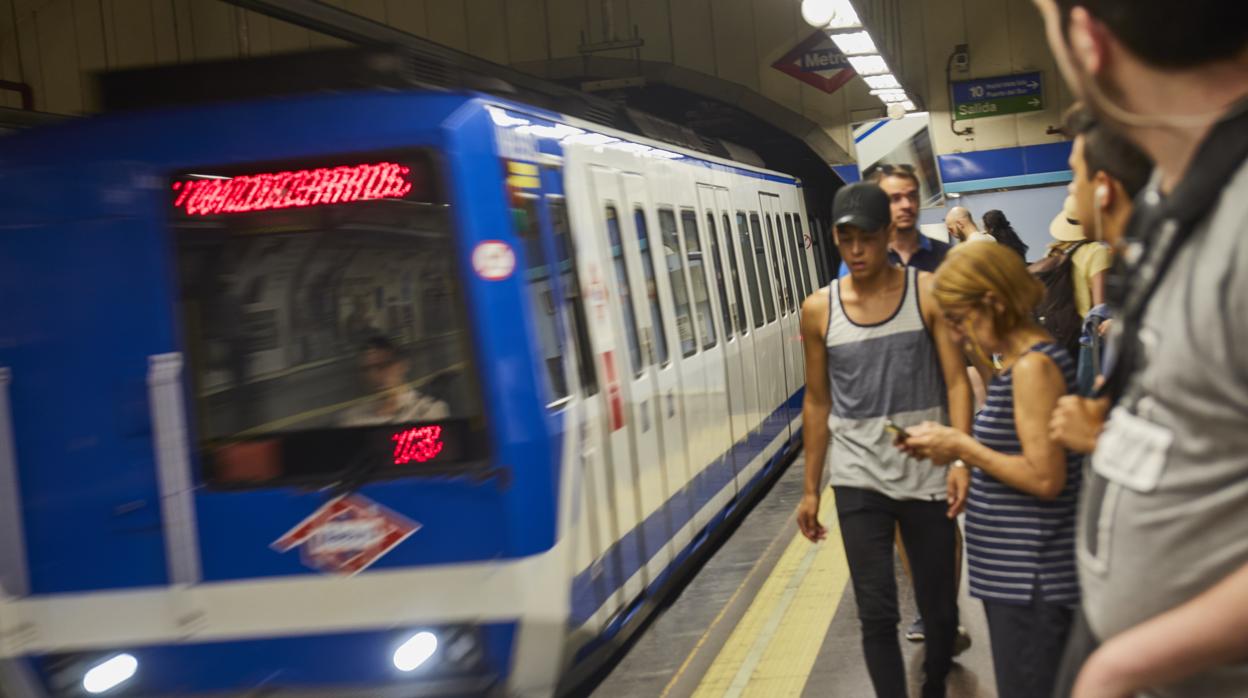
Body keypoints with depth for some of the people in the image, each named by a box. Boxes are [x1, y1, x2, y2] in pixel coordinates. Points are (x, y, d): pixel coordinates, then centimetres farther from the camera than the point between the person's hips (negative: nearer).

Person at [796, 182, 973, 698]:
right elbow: (817, 402, 8)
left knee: (939, 607, 12)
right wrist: (810, 490, 9)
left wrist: (961, 461, -20)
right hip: (858, 481, 1)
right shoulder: (819, 310, 1)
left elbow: (956, 381, -7)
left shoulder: (928, 293, -4)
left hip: (928, 476, 0)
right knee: (877, 615, -3)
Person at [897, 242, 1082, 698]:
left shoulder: (1034, 365, -18)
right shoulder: (1019, 361, 12)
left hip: (1031, 577, -10)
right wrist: (950, 447, 6)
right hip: (1013, 572, 10)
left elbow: (1045, 477, -22)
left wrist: (963, 447, -14)